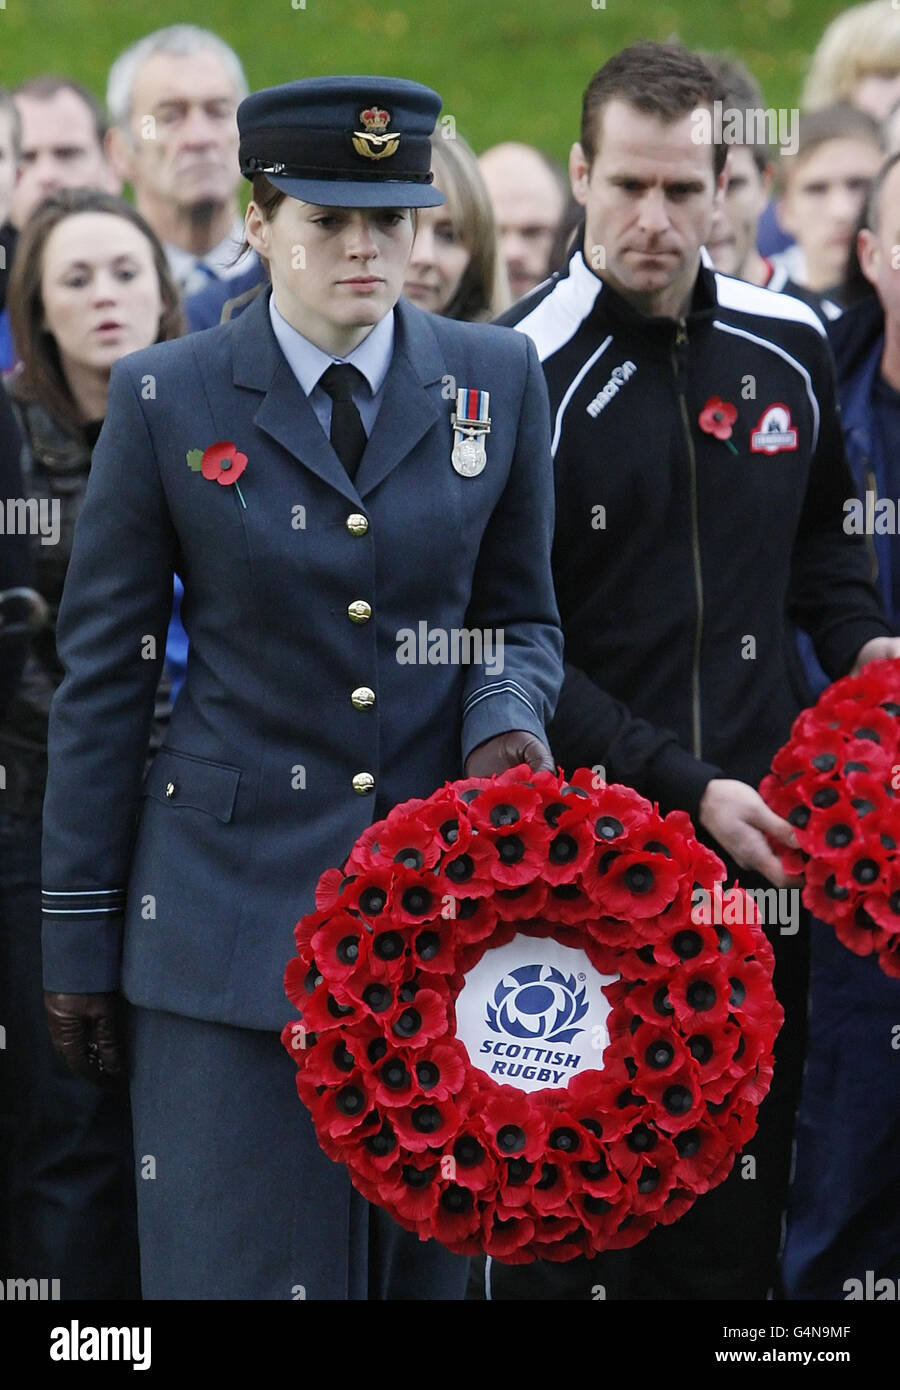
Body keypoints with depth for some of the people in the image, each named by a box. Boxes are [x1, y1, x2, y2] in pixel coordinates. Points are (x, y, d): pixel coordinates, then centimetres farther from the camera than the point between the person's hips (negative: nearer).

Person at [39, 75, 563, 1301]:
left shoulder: (496, 380, 5)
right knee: (243, 1260, -4)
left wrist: (509, 720, -9)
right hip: (235, 903, -2)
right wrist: (81, 935, 1)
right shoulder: (166, 400, -1)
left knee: (429, 1261, 8)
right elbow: (102, 674, 2)